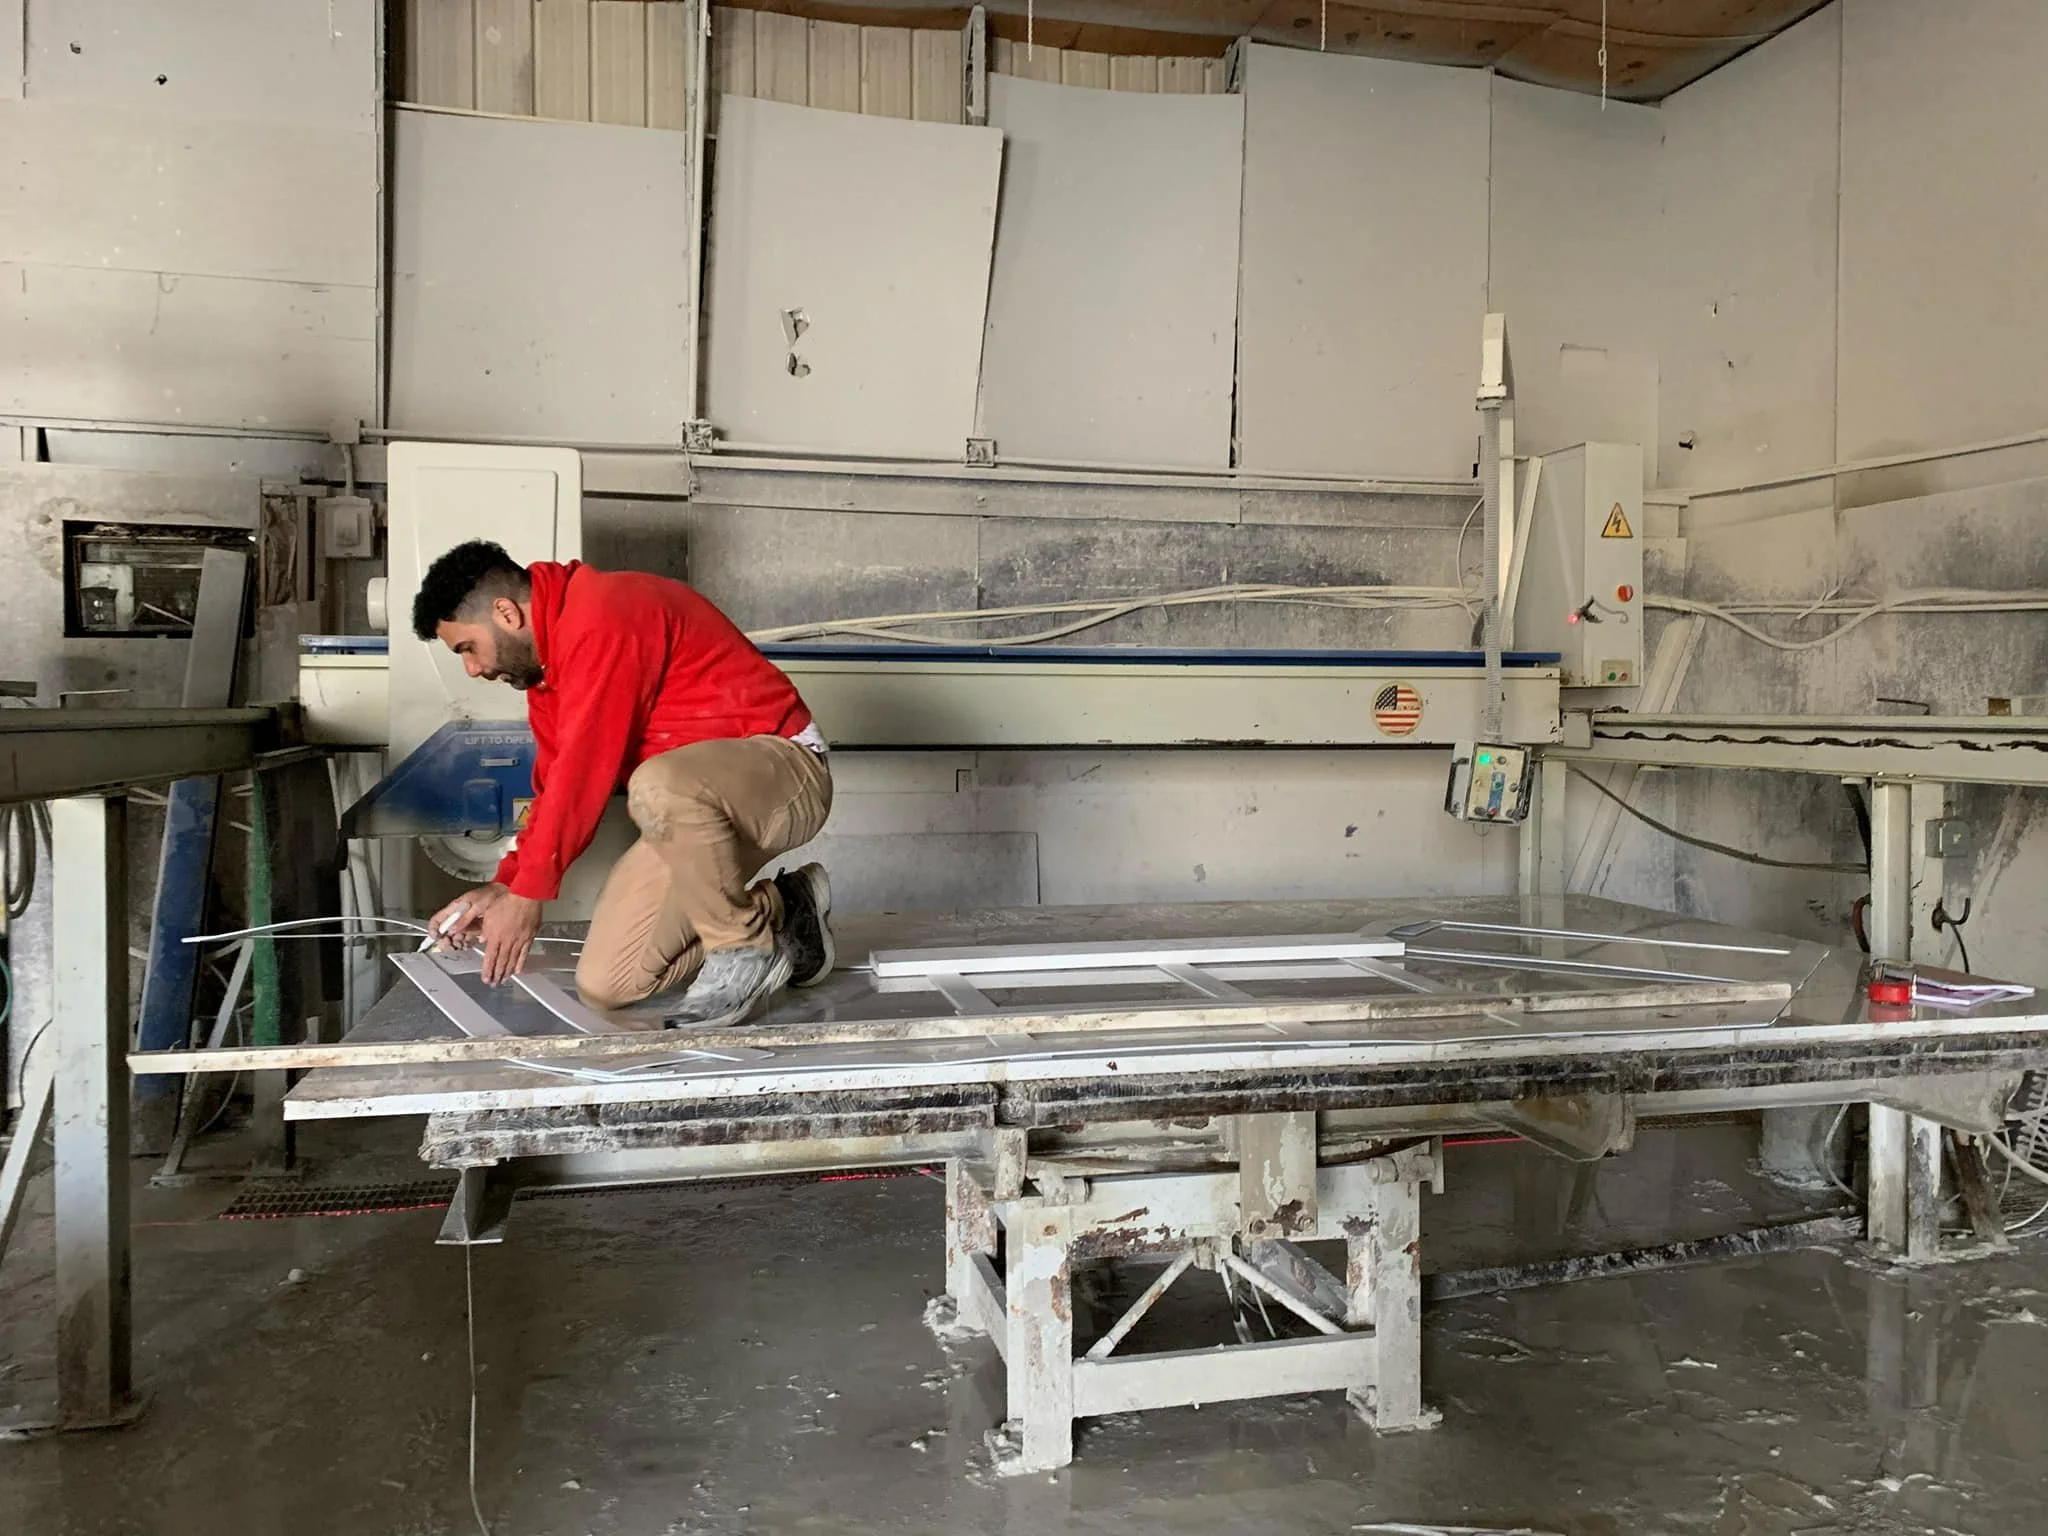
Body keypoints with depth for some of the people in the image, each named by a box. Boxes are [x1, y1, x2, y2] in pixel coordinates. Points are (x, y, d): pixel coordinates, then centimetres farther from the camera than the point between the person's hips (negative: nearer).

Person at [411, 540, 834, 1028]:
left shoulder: (602, 619, -20)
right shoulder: (544, 655, 12)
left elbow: (584, 776, -23)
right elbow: (555, 786, 14)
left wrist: (526, 894, -16)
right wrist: (504, 884, 2)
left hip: (782, 773, -9)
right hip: (698, 807, 9)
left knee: (658, 788, -42)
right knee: (604, 985, -3)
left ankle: (750, 944, -17)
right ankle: (781, 911, 12)